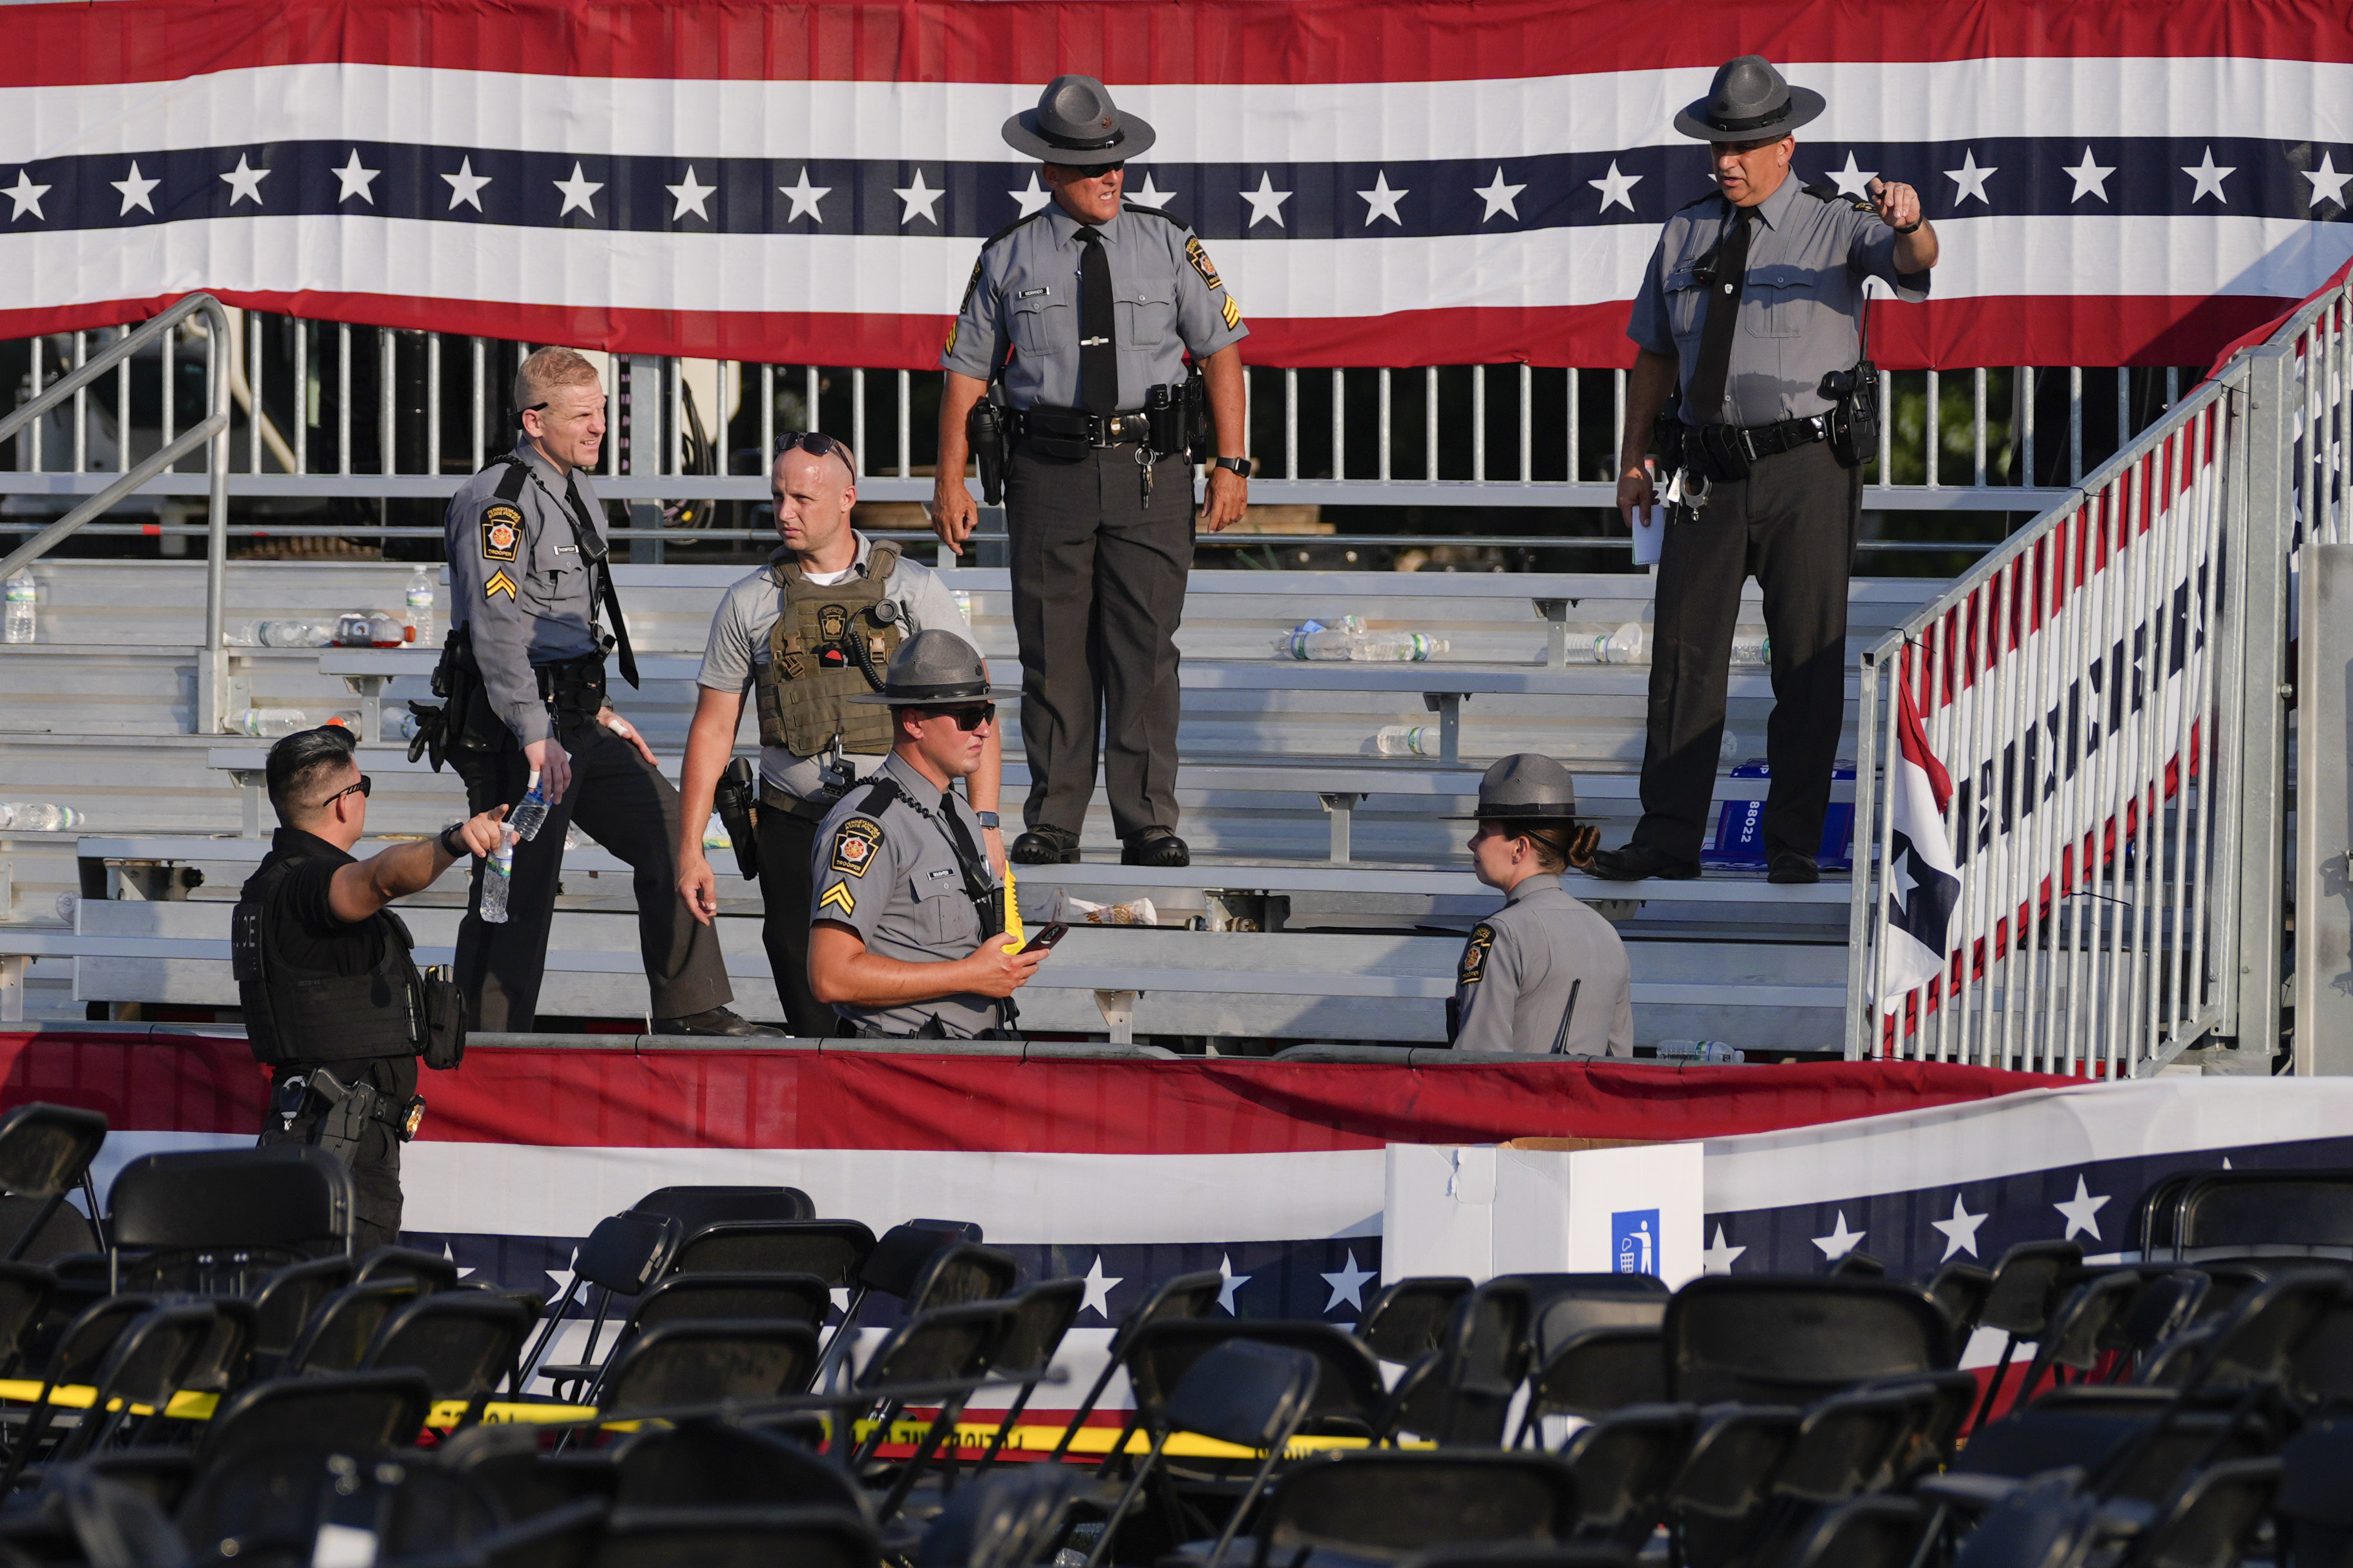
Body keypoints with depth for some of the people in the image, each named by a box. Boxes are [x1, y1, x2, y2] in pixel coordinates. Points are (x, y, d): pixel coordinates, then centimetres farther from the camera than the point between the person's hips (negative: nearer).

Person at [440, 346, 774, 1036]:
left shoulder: (577, 492, 16)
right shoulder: (498, 501, -15)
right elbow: (498, 625, -23)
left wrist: (599, 712, 24)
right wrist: (535, 736, -29)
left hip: (572, 720, 9)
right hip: (512, 727, -9)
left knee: (664, 825, 8)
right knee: (517, 893, -8)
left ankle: (689, 1010, 12)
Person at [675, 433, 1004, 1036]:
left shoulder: (914, 590, 2)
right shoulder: (749, 604, 7)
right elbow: (713, 730, 11)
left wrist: (984, 822, -9)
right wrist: (690, 849, 6)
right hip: (795, 832, 2)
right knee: (812, 1014, 0)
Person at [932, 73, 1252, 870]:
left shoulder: (1168, 245, 7)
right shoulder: (1009, 258, 5)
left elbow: (1220, 349, 9)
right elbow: (966, 370, 8)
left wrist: (1231, 465, 2)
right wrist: (950, 482, 2)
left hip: (1148, 473, 0)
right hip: (1049, 471, 0)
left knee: (1144, 648, -5)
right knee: (1054, 651, 2)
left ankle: (1149, 825, -1)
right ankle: (1051, 825, 9)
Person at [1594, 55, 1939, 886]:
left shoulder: (1834, 225, -2)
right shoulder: (1685, 234, 13)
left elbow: (1914, 261, -21)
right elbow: (1654, 352, 19)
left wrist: (1908, 222, -45)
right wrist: (1633, 459, 14)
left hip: (1806, 468, -4)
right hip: (1714, 467, 4)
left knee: (1810, 655, -1)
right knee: (1684, 650, 1)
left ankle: (1794, 842, 3)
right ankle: (1668, 837, 3)